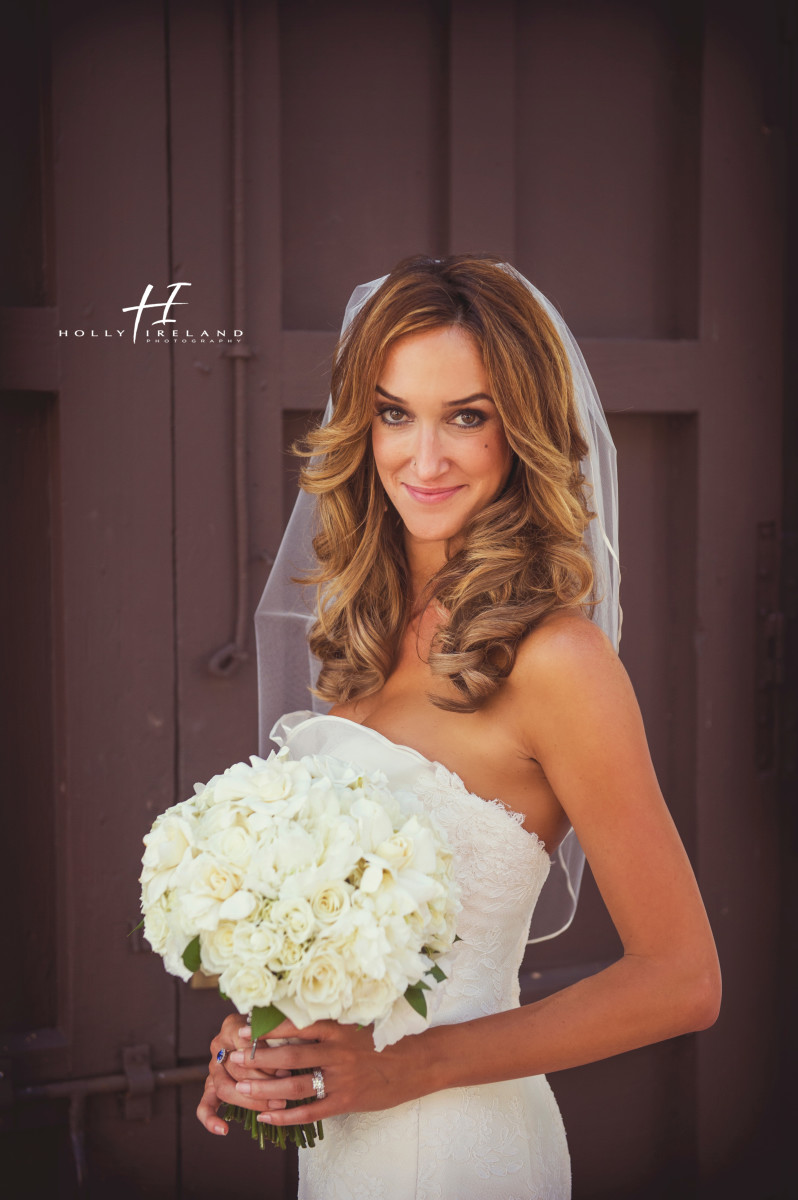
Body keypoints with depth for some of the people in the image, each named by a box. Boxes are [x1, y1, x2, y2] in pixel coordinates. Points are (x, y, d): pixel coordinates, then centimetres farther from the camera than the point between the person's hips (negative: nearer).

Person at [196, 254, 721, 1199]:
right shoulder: (365, 626, 1)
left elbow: (682, 980, -18)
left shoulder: (553, 655, -20)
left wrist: (415, 1064, -19)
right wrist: (251, 1028, -4)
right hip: (327, 1121, 6)